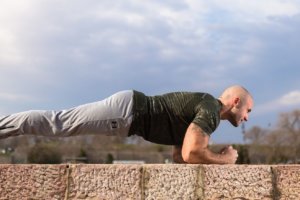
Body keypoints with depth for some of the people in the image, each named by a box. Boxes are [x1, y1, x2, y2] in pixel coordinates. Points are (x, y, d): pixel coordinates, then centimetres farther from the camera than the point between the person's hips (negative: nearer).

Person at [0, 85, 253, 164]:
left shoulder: (203, 110, 19)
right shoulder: (211, 109, -12)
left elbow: (178, 155, 23)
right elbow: (190, 154, -25)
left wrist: (219, 157, 16)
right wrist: (225, 158, -8)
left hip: (129, 110, 9)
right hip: (128, 109, -9)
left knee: (59, 123, 10)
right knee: (57, 123, -7)